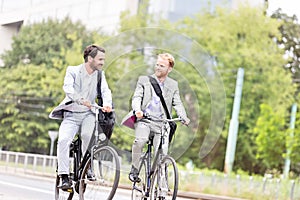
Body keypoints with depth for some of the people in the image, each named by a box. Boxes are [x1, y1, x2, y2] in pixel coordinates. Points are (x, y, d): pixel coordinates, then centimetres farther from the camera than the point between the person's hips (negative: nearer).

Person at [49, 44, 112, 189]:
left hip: (89, 113, 1)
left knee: (88, 135, -29)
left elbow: (105, 91, -12)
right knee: (63, 140, -23)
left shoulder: (100, 75, 5)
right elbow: (68, 87, -24)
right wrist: (81, 100, -44)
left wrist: (107, 104, -35)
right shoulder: (73, 71, -6)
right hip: (71, 114, -1)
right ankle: (64, 177, -16)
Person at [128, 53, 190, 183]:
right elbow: (137, 97, 0)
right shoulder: (144, 80, 11)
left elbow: (177, 104, 9)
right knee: (140, 140, -32)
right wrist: (137, 110, -22)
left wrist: (184, 118, -11)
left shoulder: (173, 85, 16)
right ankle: (134, 170, -13)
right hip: (144, 120, -1)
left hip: (162, 123, 1)